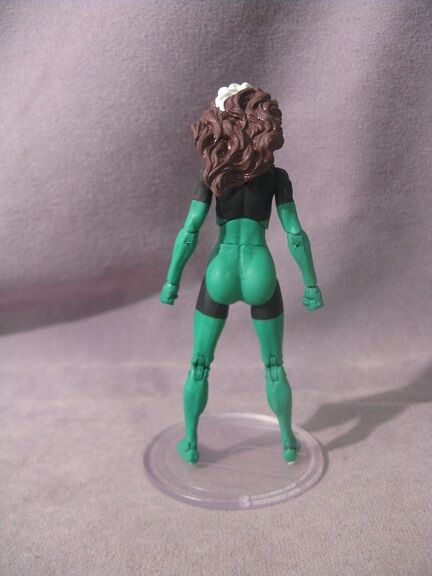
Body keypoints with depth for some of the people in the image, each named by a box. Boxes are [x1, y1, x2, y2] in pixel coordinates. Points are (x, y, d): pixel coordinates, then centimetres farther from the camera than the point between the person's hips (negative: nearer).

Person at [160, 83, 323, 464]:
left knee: (199, 365, 17)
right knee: (275, 366, 20)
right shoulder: (277, 175, -2)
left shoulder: (211, 174, -3)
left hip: (220, 275, 0)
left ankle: (191, 444, 27)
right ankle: (288, 441, 32)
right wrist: (311, 284, 3)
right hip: (260, 275, 0)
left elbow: (189, 233, -7)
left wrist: (171, 281, 2)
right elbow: (296, 235, -5)